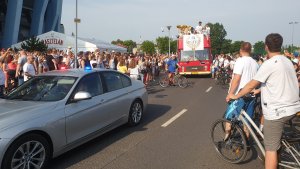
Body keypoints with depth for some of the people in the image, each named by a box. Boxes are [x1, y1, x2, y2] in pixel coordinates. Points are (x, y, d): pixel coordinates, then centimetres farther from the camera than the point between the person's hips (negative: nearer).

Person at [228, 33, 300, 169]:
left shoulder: (270, 63, -15)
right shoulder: (287, 61, 10)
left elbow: (252, 84, -13)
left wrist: (235, 96, -1)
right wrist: (261, 89, 32)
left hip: (277, 110, -8)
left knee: (270, 148, -2)